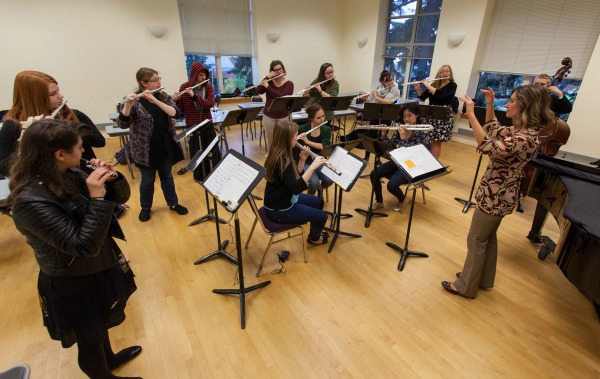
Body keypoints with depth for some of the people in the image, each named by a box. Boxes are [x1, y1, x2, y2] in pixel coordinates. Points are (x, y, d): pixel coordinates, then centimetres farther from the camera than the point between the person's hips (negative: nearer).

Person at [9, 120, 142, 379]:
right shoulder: (31, 201, -30)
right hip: (73, 285, -8)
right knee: (90, 340, 19)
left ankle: (109, 358, 57)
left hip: (98, 269, 8)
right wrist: (97, 198, -33)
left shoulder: (71, 175, -7)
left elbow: (121, 196, 1)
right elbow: (85, 246, -32)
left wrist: (111, 178, -18)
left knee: (102, 324, 32)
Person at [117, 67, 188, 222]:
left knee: (166, 175, 17)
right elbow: (122, 124, -20)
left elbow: (174, 112, -17)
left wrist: (154, 100, -30)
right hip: (146, 149, -3)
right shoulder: (133, 101, -10)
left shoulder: (163, 97, 1)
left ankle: (173, 203, 33)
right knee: (148, 179, 10)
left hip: (166, 145, 3)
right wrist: (127, 106, -37)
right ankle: (146, 208, 31)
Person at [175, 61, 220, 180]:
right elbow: (181, 109, -2)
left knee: (214, 149, 8)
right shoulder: (184, 87, -4)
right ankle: (200, 176, 21)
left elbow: (211, 103, -16)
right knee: (196, 152, 6)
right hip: (192, 125, -2)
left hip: (207, 123, 2)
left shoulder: (209, 87, 1)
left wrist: (194, 96, -26)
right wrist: (176, 100, -22)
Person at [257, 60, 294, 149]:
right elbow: (258, 91, -12)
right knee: (270, 141, 10)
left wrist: (268, 87, -21)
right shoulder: (268, 81, 4)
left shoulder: (289, 84, -5)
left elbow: (283, 98, -22)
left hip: (283, 117, -2)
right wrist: (267, 77, -18)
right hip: (268, 116, 2)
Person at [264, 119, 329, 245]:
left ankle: (315, 231, 42)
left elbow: (296, 176, 8)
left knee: (319, 202, 20)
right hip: (279, 210, -9)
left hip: (283, 199, 10)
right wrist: (313, 166, -36)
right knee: (322, 216, 1)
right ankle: (314, 238, 32)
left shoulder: (279, 153, 0)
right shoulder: (282, 160, -29)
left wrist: (302, 160, -7)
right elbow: (296, 188, -37)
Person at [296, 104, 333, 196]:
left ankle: (320, 189, 11)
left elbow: (324, 147, -19)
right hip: (305, 162, -2)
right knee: (314, 182, -29)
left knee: (329, 180, -25)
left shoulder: (326, 130, -2)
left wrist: (308, 141, -31)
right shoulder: (302, 129, -9)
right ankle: (310, 196, 7)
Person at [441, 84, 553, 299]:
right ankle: (484, 280, 39)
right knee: (488, 237, 21)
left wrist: (471, 114, -35)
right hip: (497, 194, 10)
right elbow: (493, 131, 20)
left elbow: (488, 146, -38)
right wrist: (489, 104, 10)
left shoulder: (526, 138, -26)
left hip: (495, 197, -10)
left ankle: (466, 286, 21)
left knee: (476, 240, 4)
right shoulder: (518, 130, 4)